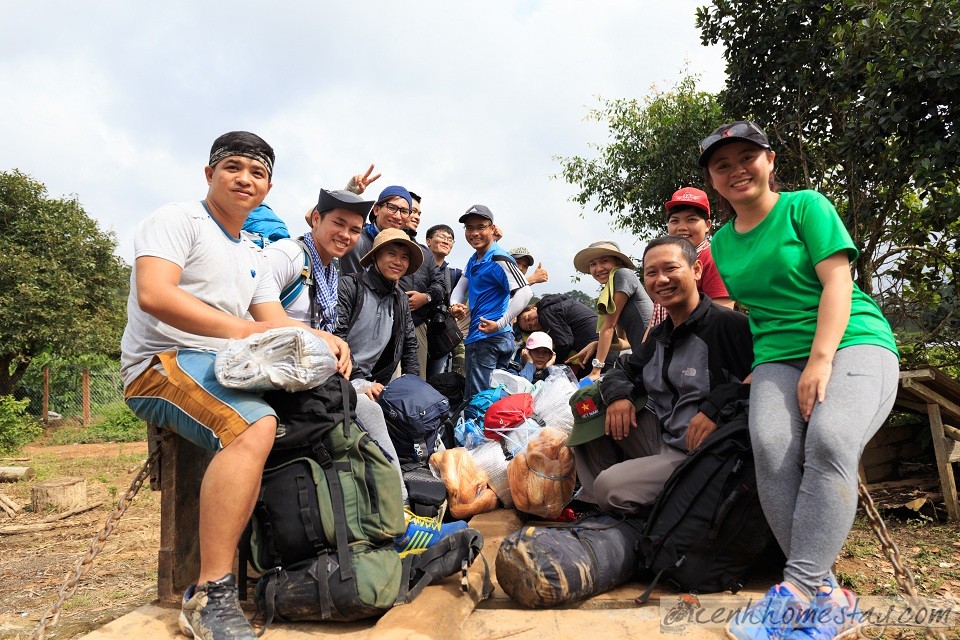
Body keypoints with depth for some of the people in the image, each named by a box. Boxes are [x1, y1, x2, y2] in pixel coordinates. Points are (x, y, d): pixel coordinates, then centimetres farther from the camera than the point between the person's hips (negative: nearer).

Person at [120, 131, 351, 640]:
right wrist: (242, 329, -28)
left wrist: (322, 338, -9)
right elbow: (153, 294, -19)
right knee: (256, 426, -37)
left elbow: (275, 322, 13)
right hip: (165, 363, -8)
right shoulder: (178, 220, -1)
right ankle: (210, 598, -31)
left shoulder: (253, 257, 23)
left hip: (230, 368, 8)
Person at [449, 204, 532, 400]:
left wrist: (500, 324, -28)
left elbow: (524, 293, -24)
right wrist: (455, 305, -6)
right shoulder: (473, 261, 15)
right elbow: (460, 288, 17)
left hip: (488, 339, -9)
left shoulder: (499, 260, -14)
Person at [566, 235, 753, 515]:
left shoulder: (728, 324, -17)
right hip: (659, 436, 8)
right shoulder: (660, 335, 11)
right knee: (590, 398, 3)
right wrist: (618, 394, -4)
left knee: (610, 486, -22)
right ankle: (592, 501, 9)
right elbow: (624, 370, 19)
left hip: (698, 451, -8)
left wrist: (716, 408, -33)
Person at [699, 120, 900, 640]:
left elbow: (837, 282, -7)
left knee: (829, 439, -33)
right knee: (771, 448, -27)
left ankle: (797, 591, -31)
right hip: (778, 357, 3)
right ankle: (826, 597, -21)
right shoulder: (723, 243, 16)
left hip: (852, 343, -3)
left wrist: (821, 360, -18)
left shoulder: (806, 207, 3)